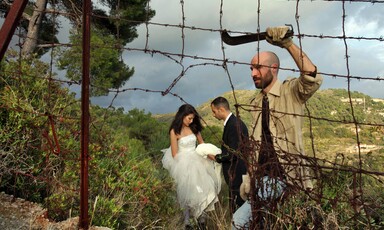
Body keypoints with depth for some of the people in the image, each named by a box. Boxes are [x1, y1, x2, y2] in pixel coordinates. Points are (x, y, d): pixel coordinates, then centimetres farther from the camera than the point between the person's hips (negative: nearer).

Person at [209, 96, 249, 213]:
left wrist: (216, 158, -10)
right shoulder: (234, 122, 9)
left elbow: (234, 154, -23)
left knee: (236, 208, 0)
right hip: (238, 174, 10)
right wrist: (218, 154, 9)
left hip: (236, 176, -10)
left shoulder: (234, 125, -22)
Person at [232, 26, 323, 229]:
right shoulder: (257, 103, 13)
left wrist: (288, 44, -32)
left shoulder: (290, 91, -5)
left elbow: (312, 79, -28)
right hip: (263, 177, 7)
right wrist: (249, 177, 14)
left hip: (284, 177, -6)